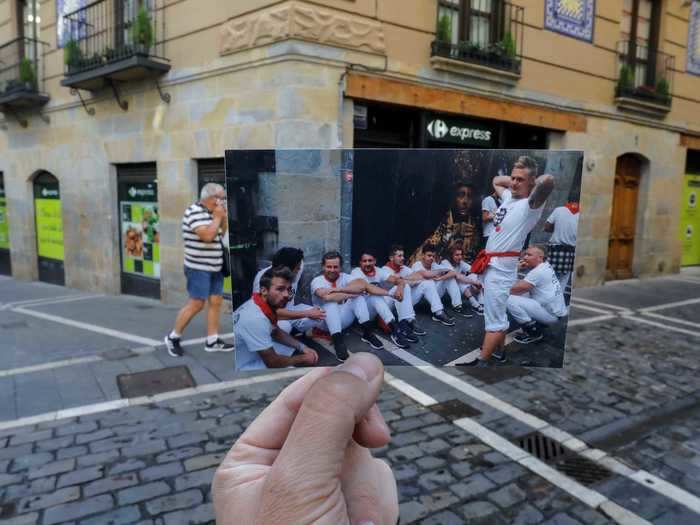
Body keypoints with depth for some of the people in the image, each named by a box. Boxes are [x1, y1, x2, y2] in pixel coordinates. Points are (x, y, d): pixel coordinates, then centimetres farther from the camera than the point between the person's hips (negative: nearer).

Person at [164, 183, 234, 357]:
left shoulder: (212, 213, 13)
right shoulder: (195, 212, -15)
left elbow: (223, 233, 17)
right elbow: (207, 235, -27)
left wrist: (224, 217, 5)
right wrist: (217, 217, -15)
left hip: (215, 267, 9)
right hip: (199, 268, -9)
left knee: (216, 302, 6)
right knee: (196, 304, -6)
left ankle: (212, 341, 13)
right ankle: (173, 337, 10)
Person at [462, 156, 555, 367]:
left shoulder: (531, 205, -15)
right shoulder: (508, 196, 10)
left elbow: (548, 180, -35)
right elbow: (496, 180, 31)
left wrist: (532, 184, -15)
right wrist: (514, 180, 14)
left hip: (502, 267, -9)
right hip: (491, 264, 9)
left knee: (494, 318, -4)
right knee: (498, 314, 21)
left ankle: (481, 362, 2)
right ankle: (498, 351, 35)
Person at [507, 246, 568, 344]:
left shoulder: (538, 272, -21)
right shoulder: (544, 265, 6)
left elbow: (516, 289, -21)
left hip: (552, 314, -9)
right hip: (554, 309, 9)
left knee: (511, 301, -20)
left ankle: (534, 333, -6)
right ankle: (538, 323, 15)